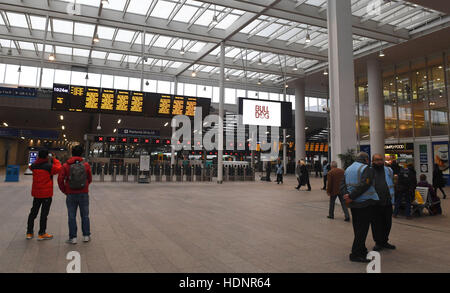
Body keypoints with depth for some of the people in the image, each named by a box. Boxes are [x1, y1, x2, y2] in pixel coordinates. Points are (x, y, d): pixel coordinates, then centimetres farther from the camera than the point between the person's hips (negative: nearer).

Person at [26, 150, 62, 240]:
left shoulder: (34, 166, -1)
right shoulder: (49, 166, -17)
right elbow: (59, 168, -2)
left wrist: (39, 158, 16)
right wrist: (54, 160, 10)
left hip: (36, 193, 6)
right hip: (46, 193, -5)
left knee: (33, 212, 15)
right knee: (44, 213, 1)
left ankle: (29, 232, 22)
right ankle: (41, 234, 7)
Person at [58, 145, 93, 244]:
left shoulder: (66, 166, -5)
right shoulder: (86, 165, -4)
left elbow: (60, 180, -6)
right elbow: (90, 179, 5)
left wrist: (65, 191, 6)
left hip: (71, 195, -1)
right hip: (84, 194, 1)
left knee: (72, 216, 8)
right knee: (85, 215, 11)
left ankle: (73, 237, 11)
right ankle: (86, 236, 17)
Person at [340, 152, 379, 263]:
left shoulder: (348, 169, 13)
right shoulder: (366, 169, -10)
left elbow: (342, 184, 3)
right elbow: (364, 185, -23)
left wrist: (346, 194, -11)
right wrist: (351, 196, -20)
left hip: (353, 204, 8)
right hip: (365, 202, -7)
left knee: (357, 228, 16)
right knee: (363, 228, -3)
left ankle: (362, 250, 27)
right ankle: (356, 254, -3)